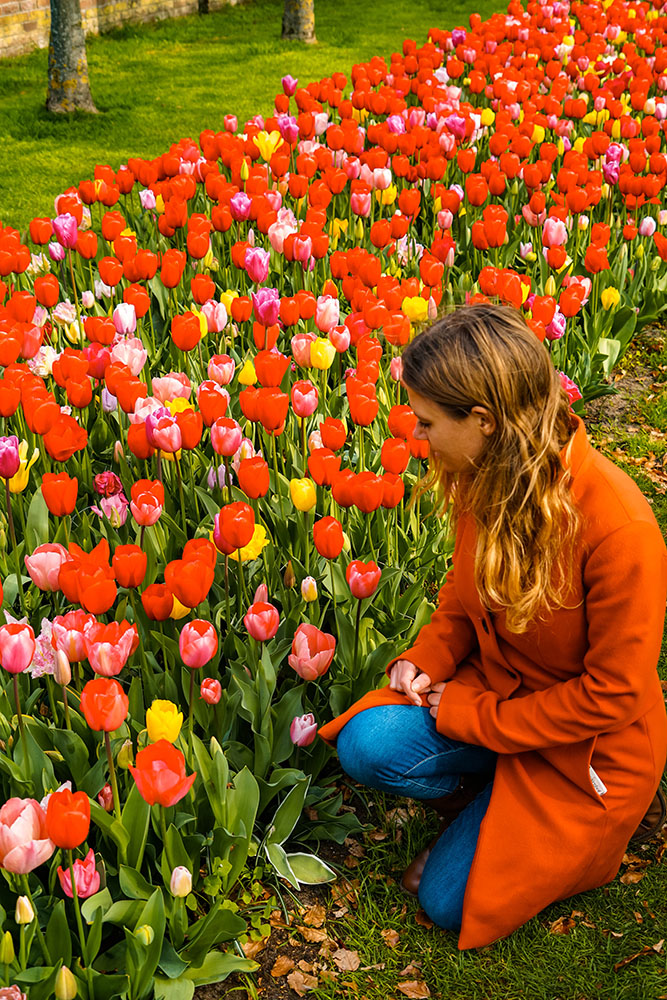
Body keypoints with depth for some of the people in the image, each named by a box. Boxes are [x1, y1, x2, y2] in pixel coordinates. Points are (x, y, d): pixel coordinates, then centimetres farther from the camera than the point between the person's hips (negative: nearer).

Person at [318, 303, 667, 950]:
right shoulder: (489, 482, -11)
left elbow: (613, 694, -23)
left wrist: (473, 717, -19)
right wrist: (425, 661, -10)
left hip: (586, 741, -5)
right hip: (494, 686, 6)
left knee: (449, 900, -3)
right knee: (366, 746, -20)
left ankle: (607, 820, 14)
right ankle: (490, 800, 6)